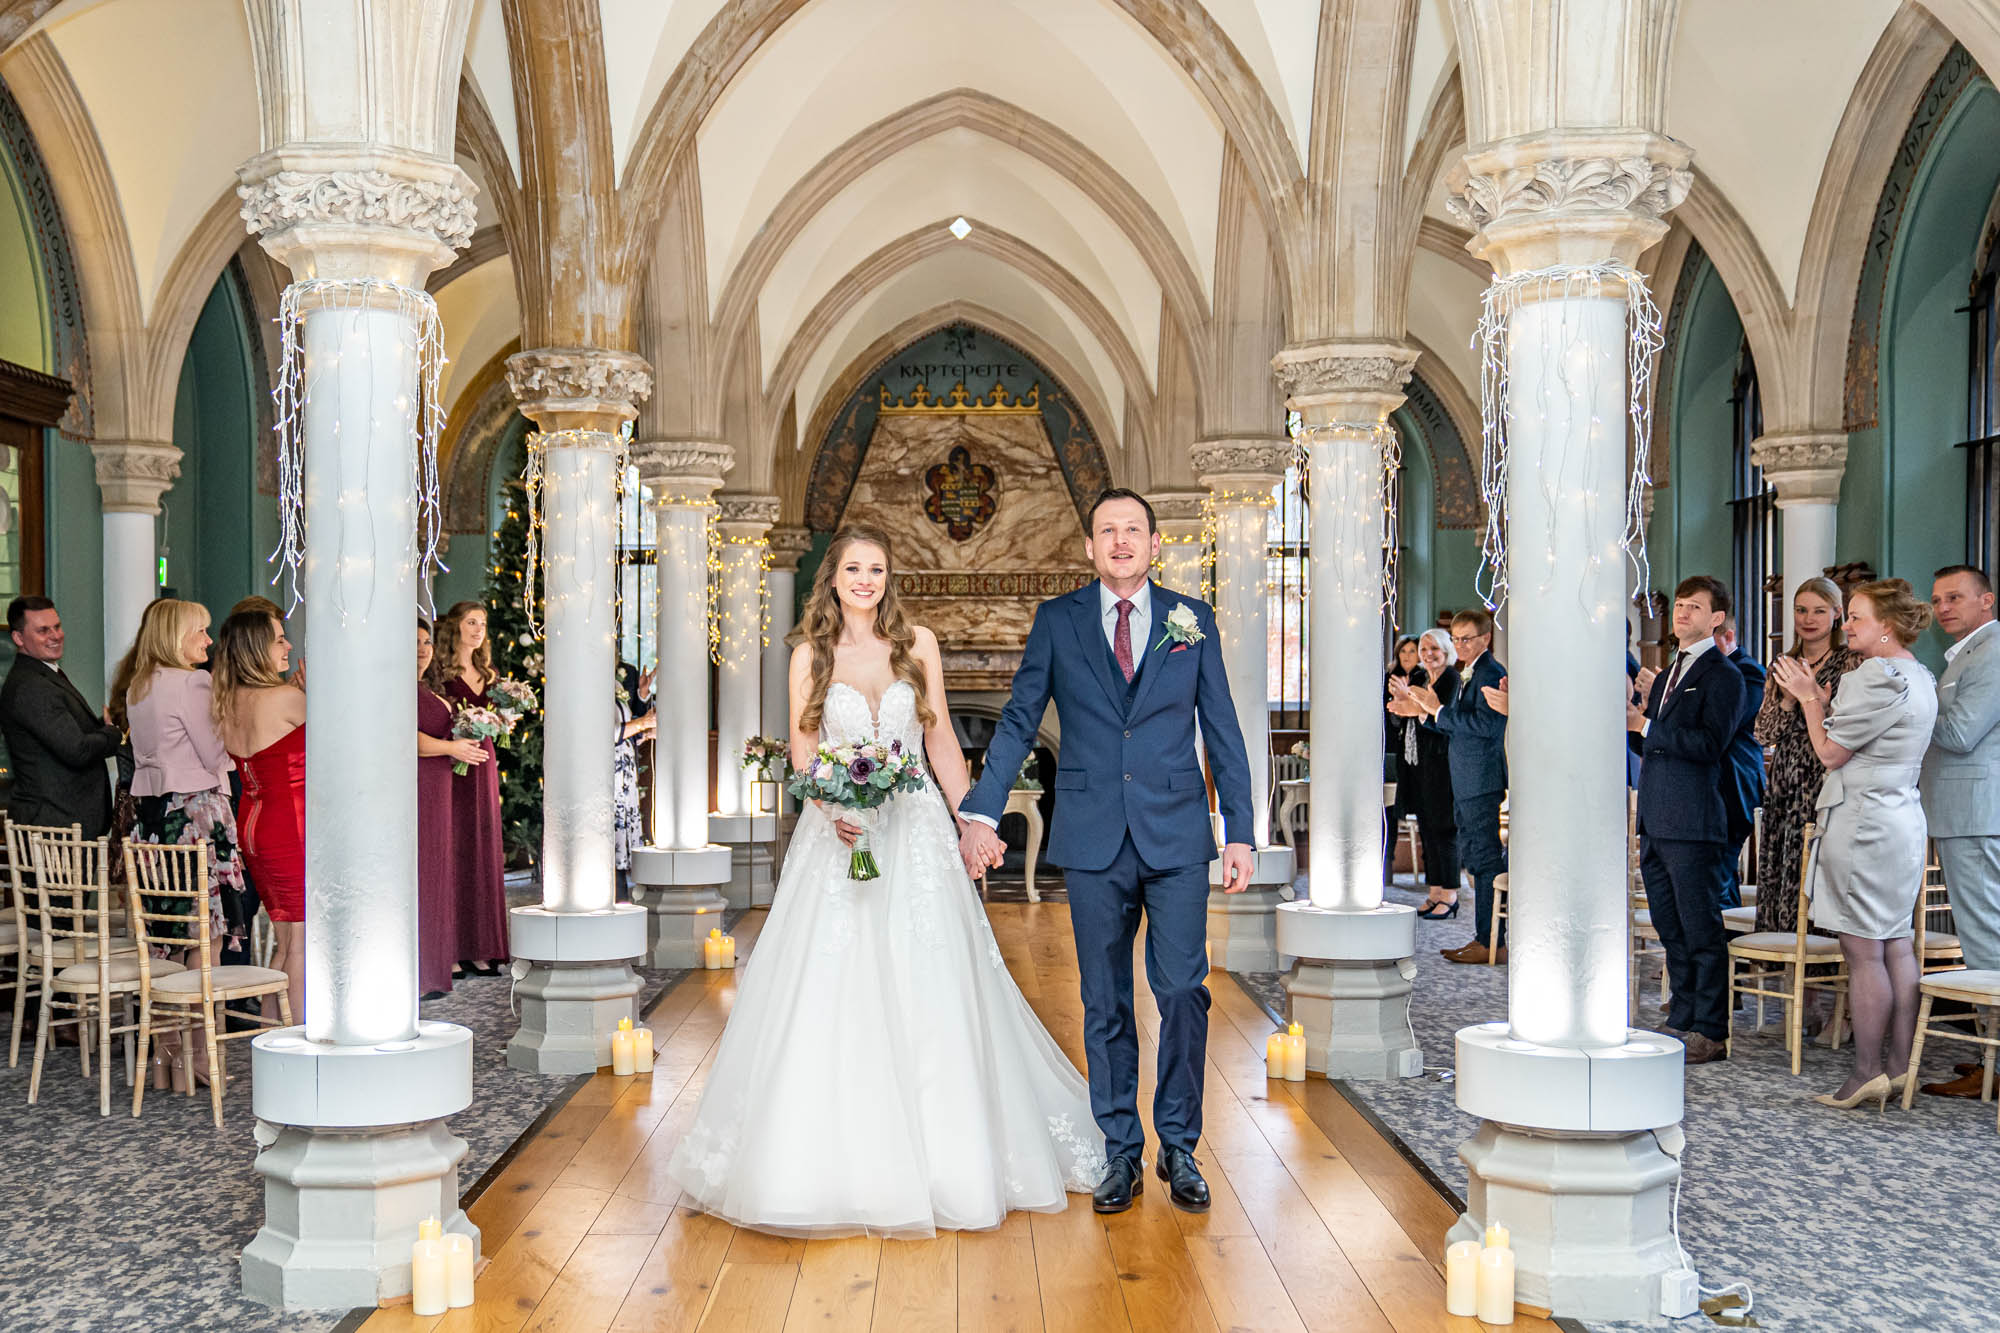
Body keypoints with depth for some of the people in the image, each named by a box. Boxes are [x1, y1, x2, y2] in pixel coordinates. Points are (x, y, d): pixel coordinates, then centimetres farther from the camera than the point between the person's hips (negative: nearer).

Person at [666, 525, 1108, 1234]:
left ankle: (946, 1157, 13)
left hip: (915, 832, 1)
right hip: (840, 833, -1)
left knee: (928, 994, 1)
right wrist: (831, 807, -15)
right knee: (831, 995, -3)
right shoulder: (811, 656, 3)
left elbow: (940, 740, 9)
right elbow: (802, 752, 3)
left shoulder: (917, 643, 5)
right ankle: (837, 1157, 8)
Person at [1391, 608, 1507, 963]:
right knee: (1476, 860, 13)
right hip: (1466, 784, 10)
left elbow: (1486, 724, -25)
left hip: (1482, 783, -10)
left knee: (1485, 859, -7)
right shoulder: (1466, 675, 18)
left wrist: (1438, 709, -22)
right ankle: (1484, 939, 20)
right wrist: (1423, 712, 10)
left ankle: (1492, 943, -2)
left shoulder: (1491, 673, -13)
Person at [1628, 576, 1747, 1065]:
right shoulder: (1666, 675, 20)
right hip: (1655, 821, 9)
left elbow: (1709, 744, -18)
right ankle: (1681, 1020, 23)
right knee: (1670, 928, 14)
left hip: (1692, 823, -9)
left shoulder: (1723, 675, -6)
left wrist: (1645, 726, -17)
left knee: (1702, 930, -4)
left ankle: (1711, 1032, 1)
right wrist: (1635, 715, 6)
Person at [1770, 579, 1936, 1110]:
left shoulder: (1878, 677, -17)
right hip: (1901, 820, 10)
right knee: (1897, 947, 10)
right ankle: (1900, 1065, 14)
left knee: (1863, 952, -5)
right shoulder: (1919, 677, 15)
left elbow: (1831, 751, -13)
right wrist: (1819, 696, 17)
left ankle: (1867, 1072, 0)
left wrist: (1809, 696, -1)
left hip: (1863, 823, -10)